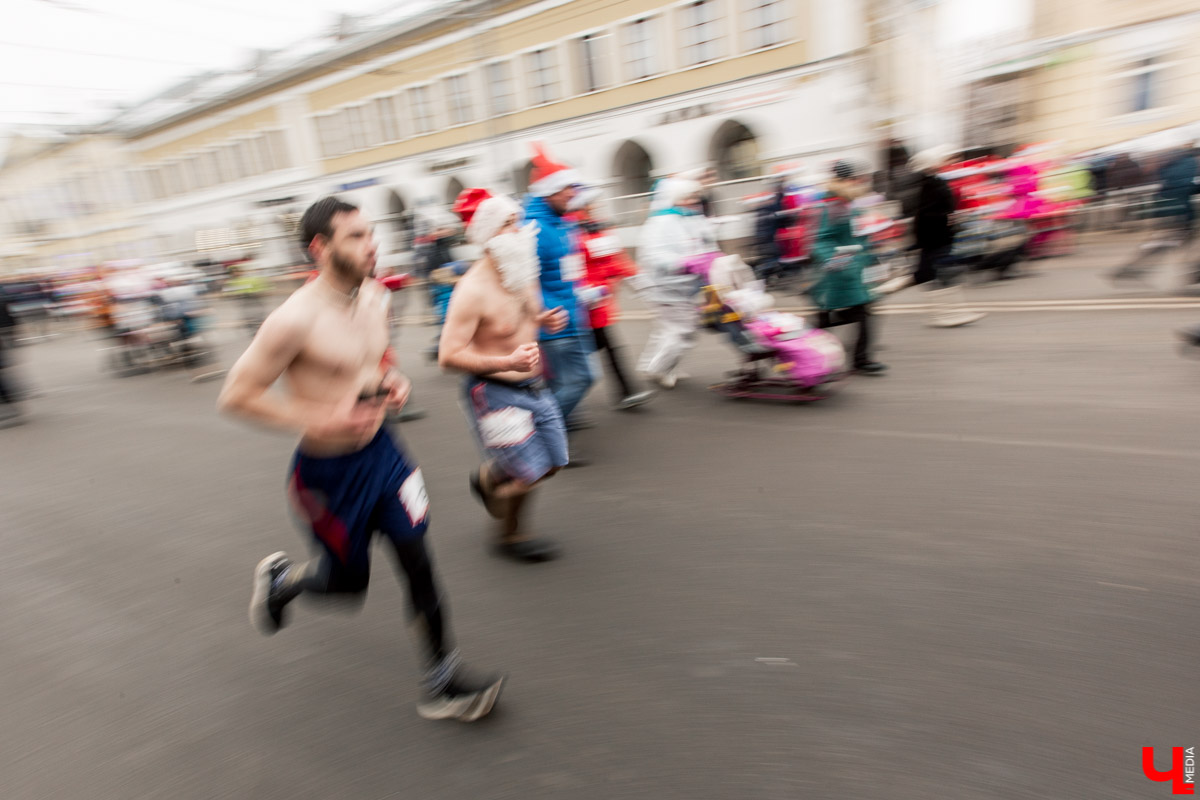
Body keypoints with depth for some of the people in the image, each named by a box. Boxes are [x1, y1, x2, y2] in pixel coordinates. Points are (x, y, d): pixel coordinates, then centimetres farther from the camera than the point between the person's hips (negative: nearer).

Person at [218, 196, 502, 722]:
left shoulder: (376, 297, 0)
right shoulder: (295, 319, -23)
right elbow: (235, 396, -17)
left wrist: (394, 383, -2)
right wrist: (322, 420, -25)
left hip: (380, 449, 6)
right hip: (328, 469, -5)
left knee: (418, 560, 1)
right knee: (349, 581, 13)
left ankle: (443, 684, 17)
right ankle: (279, 579, 48)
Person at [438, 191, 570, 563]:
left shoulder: (522, 274, 4)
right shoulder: (473, 290, -22)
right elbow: (449, 355, -25)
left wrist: (544, 320, -1)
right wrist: (507, 362, -34)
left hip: (532, 387, 8)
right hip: (495, 393, -8)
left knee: (553, 462, 16)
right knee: (527, 475, -4)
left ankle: (486, 479, 42)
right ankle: (511, 536, 27)